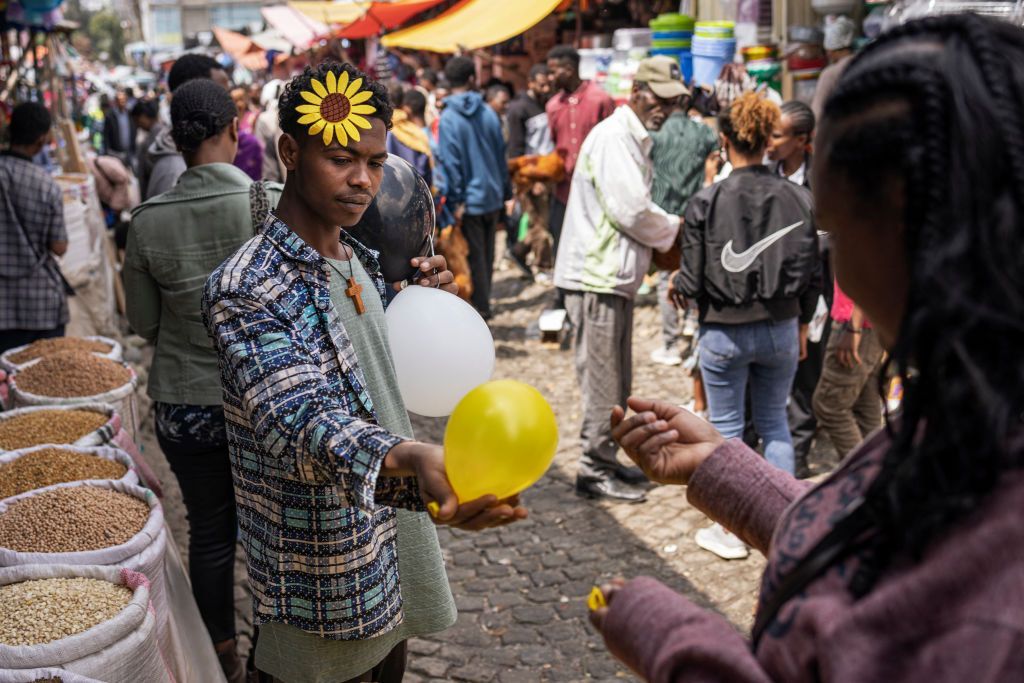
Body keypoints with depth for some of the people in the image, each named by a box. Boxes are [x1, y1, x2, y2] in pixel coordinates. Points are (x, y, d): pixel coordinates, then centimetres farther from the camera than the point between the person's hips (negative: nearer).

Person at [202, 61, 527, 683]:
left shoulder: (363, 262, 6)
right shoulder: (246, 289, -21)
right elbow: (297, 420, -36)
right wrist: (411, 460, -54)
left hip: (396, 518, 8)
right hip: (326, 578, -8)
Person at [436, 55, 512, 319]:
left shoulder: (448, 119, -13)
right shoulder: (488, 113, -1)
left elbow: (450, 164, -15)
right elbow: (501, 155, 5)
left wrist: (455, 201, -10)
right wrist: (504, 191, 14)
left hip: (469, 200, -4)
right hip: (492, 196, 4)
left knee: (475, 257, 4)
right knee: (486, 255, 16)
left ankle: (481, 310, 9)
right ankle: (483, 304, 28)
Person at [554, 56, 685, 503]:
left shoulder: (636, 140, 18)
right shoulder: (613, 137, -15)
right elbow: (632, 211, -20)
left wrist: (665, 231, 3)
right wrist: (674, 231, -4)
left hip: (616, 277, 10)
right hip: (596, 278, -10)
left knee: (616, 383, 17)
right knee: (602, 383, -2)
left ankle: (606, 462, 28)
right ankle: (595, 471, 8)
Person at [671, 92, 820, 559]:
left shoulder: (706, 202, -14)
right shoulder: (797, 197, -4)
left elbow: (692, 282, -12)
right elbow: (812, 273, 2)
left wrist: (674, 280, 11)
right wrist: (802, 323, 16)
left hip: (723, 332, -3)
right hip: (780, 329, 3)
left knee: (725, 428, 10)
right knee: (774, 421, 18)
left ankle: (730, 531, 20)